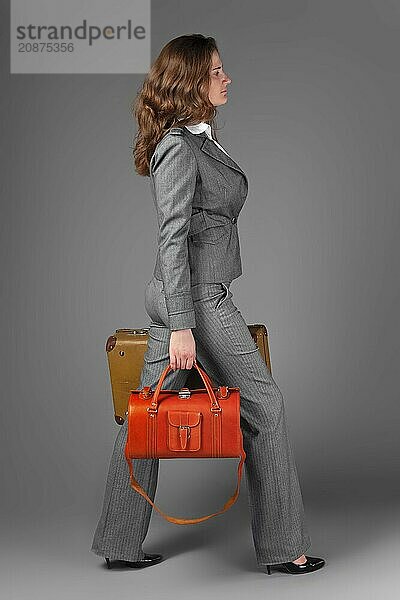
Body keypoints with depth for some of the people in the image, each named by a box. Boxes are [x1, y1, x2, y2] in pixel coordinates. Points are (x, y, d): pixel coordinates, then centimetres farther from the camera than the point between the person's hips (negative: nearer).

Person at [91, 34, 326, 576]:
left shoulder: (199, 139, 15)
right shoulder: (178, 148, -15)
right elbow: (172, 239, -21)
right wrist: (182, 326, -24)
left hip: (181, 295, 10)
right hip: (197, 297, -10)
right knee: (263, 406, 0)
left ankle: (120, 545, 19)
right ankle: (283, 547, 11)